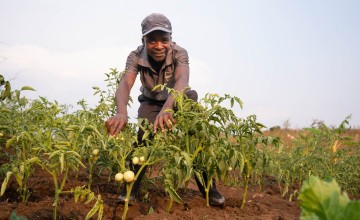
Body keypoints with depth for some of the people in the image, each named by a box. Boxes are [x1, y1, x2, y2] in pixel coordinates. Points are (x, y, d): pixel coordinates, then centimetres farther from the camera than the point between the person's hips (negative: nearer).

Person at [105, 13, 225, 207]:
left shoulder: (179, 53, -31)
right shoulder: (136, 57, -27)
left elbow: (182, 80, -51)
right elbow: (125, 84, -44)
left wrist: (167, 108, -72)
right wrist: (121, 113, -68)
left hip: (178, 101, 0)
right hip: (151, 103, 1)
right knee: (143, 138, -24)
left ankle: (209, 188, -4)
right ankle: (131, 189, -12)